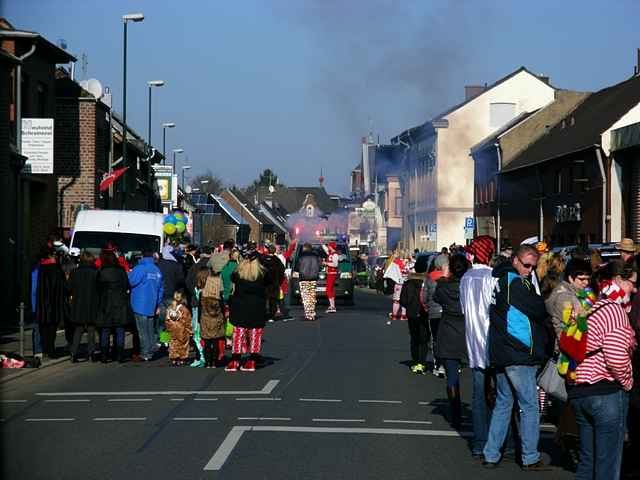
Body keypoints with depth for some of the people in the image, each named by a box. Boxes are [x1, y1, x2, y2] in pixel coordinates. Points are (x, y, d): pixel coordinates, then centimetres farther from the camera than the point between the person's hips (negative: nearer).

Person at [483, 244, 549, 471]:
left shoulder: (500, 279, 12)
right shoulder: (516, 282, -16)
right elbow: (540, 311, -14)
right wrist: (544, 302, 7)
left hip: (501, 354, 9)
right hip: (519, 355, -9)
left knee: (503, 402, 16)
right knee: (530, 406, 0)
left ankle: (491, 455, 16)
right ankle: (530, 459, 5)